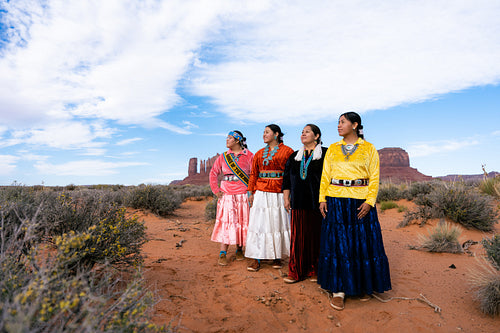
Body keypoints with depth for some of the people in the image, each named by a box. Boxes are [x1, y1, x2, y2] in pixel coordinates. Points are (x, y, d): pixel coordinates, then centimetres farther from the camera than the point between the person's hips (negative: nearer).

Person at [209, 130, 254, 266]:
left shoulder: (248, 155, 2)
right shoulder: (223, 157, 9)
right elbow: (213, 173, 14)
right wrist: (215, 190, 7)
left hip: (243, 195, -1)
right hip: (226, 195, 1)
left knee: (242, 222, 6)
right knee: (225, 222, -3)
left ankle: (239, 250, 23)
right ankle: (222, 254, 3)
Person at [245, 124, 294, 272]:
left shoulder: (287, 151, 1)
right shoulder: (259, 153, 13)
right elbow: (253, 174, 12)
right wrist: (251, 192, 5)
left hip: (279, 193, -3)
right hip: (261, 192, 3)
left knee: (278, 223, 5)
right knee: (258, 223, 1)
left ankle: (277, 257, 21)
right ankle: (257, 259, 8)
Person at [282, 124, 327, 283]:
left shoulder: (325, 154, 2)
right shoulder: (294, 156, 15)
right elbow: (286, 178, 15)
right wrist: (286, 198, 9)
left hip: (317, 203, -3)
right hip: (299, 203, 4)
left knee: (316, 236, 4)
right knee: (298, 236, 5)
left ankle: (315, 271, 19)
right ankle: (296, 271, 15)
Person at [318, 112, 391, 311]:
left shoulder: (369, 149, 5)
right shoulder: (332, 149, 10)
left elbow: (374, 177, 1)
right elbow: (325, 176, 7)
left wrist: (369, 201, -10)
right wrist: (322, 199, -3)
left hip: (361, 202, -1)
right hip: (335, 201, 1)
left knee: (363, 243, 7)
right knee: (337, 243, 2)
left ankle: (364, 286, 28)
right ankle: (338, 289, 13)